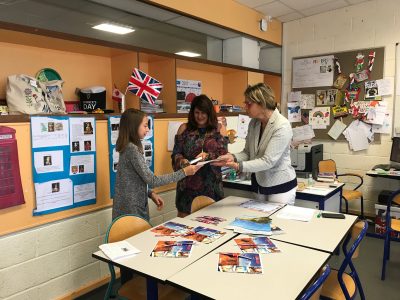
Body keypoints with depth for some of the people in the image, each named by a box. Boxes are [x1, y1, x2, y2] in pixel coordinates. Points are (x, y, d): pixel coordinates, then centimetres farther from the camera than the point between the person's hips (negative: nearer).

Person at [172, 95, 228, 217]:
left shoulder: (218, 129, 3)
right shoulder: (184, 129, 5)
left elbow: (224, 155, -4)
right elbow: (176, 153, 3)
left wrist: (208, 156, -21)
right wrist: (181, 160, -18)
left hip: (210, 183, 0)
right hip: (188, 182, 0)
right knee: (184, 216, 5)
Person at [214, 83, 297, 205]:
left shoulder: (282, 126, -22)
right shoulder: (253, 123, -1)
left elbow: (268, 161, -27)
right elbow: (247, 152, 4)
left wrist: (239, 166, -36)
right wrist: (233, 157, -17)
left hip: (281, 186, -6)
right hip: (259, 184, 7)